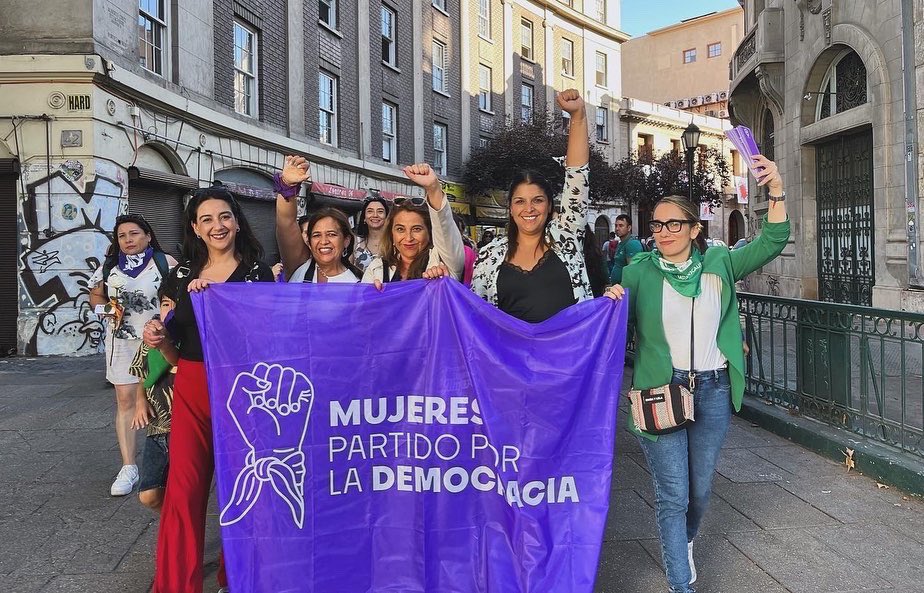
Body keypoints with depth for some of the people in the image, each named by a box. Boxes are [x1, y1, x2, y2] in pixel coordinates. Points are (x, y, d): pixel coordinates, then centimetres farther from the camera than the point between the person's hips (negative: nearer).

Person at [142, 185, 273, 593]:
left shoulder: (258, 273, 0)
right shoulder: (182, 275, 9)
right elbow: (177, 351, 15)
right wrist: (159, 339, -8)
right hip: (191, 390, 2)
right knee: (184, 486, -2)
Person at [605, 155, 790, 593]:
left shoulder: (719, 263, 3)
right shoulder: (639, 272, -4)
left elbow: (772, 242, -2)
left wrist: (777, 192, -15)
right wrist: (611, 302, -24)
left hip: (714, 391, 3)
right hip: (661, 391, -3)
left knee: (700, 488, 18)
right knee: (672, 494, -1)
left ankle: (686, 540, 48)